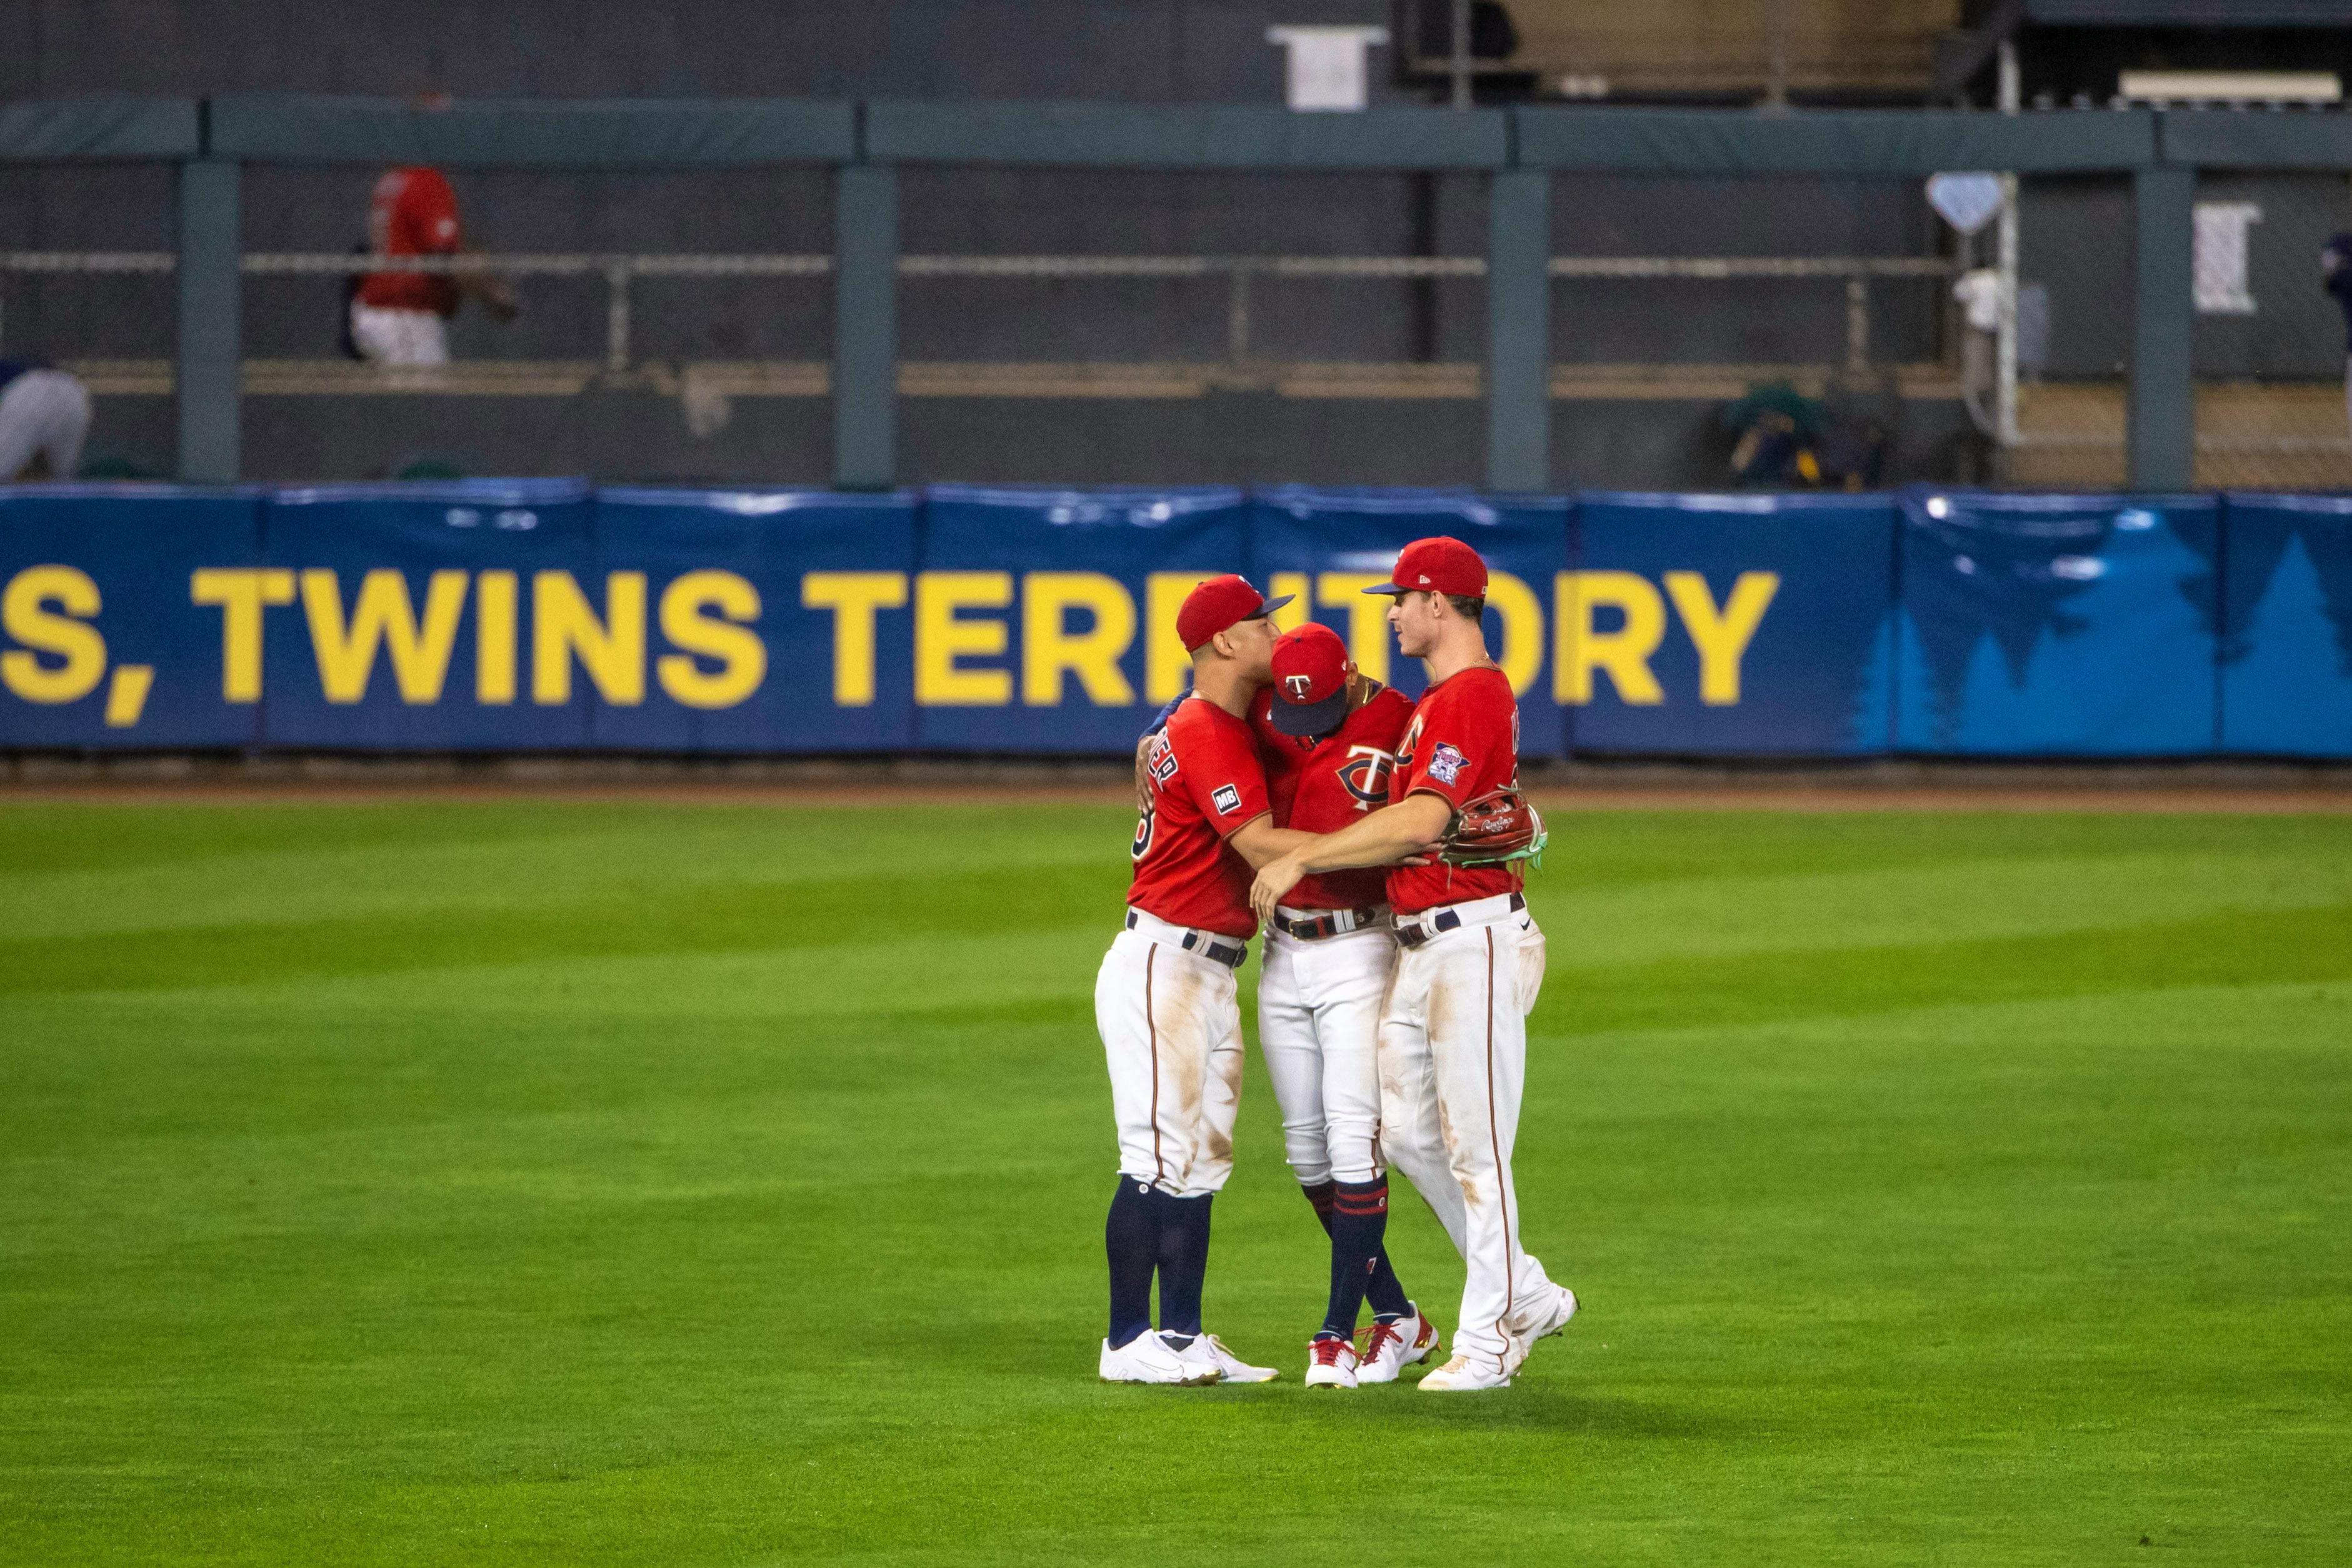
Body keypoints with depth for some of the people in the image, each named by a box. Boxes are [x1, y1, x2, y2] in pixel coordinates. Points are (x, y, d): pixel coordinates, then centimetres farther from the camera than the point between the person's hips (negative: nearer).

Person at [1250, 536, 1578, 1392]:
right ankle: (1525, 1295, 21)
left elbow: (1421, 822, -27)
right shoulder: (1434, 702, 18)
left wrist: (1302, 858, -23)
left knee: (1475, 1148, -5)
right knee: (1405, 1130, 11)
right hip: (1419, 949, 11)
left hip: (1475, 943, -11)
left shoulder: (1473, 696, -16)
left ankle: (1485, 1344, 1)